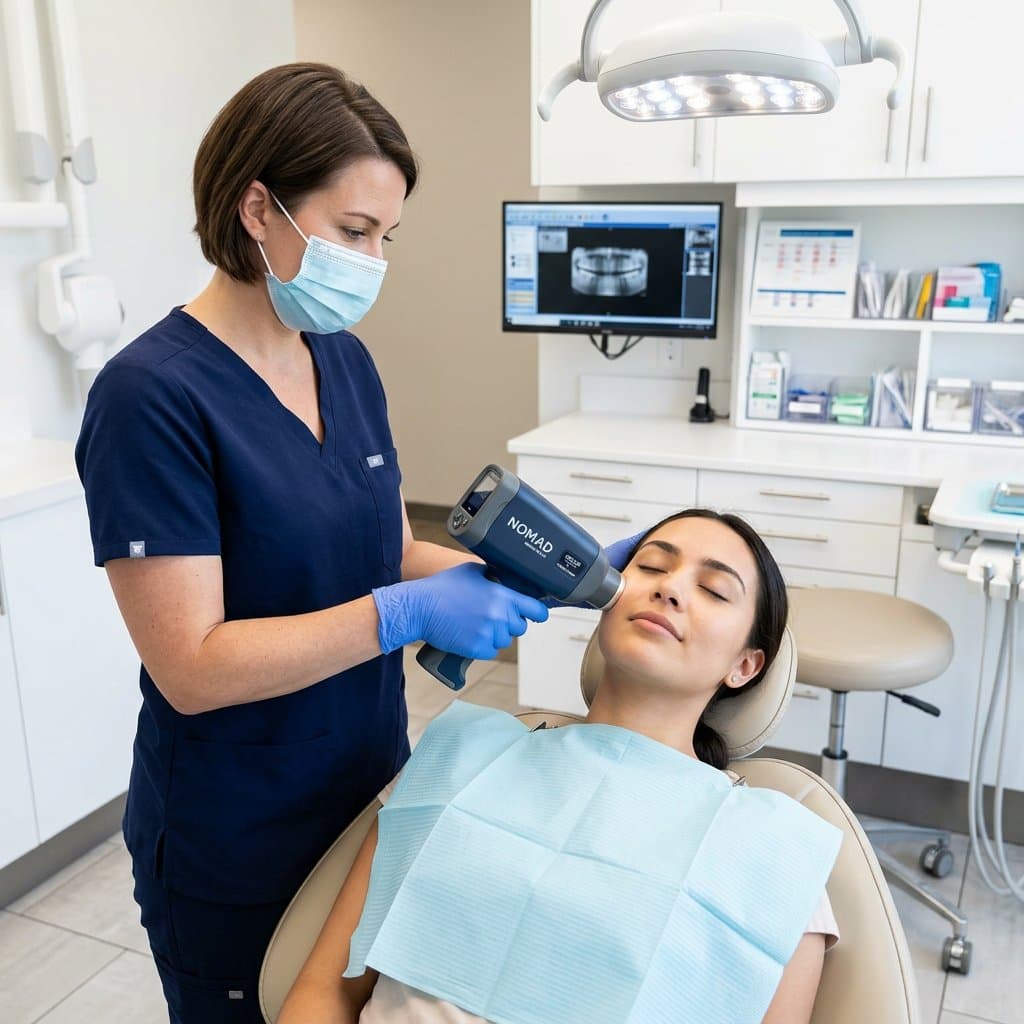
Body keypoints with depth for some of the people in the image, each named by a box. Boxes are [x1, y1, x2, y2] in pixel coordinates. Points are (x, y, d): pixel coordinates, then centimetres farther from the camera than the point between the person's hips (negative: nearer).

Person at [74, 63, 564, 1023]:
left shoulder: (345, 361, 0)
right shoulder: (152, 396, -22)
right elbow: (192, 668, -24)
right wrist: (406, 614, -30)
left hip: (370, 799, 6)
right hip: (236, 857, -6)